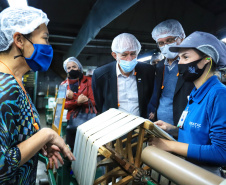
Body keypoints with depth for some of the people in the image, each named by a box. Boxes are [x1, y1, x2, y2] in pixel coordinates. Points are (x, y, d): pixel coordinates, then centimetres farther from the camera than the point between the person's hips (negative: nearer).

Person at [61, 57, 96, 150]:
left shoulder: (88, 81, -1)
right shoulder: (64, 84, 9)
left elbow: (93, 102, -9)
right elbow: (63, 104, -1)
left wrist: (73, 96, -16)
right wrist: (77, 101, -19)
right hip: (71, 121, 3)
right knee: (70, 148, 11)